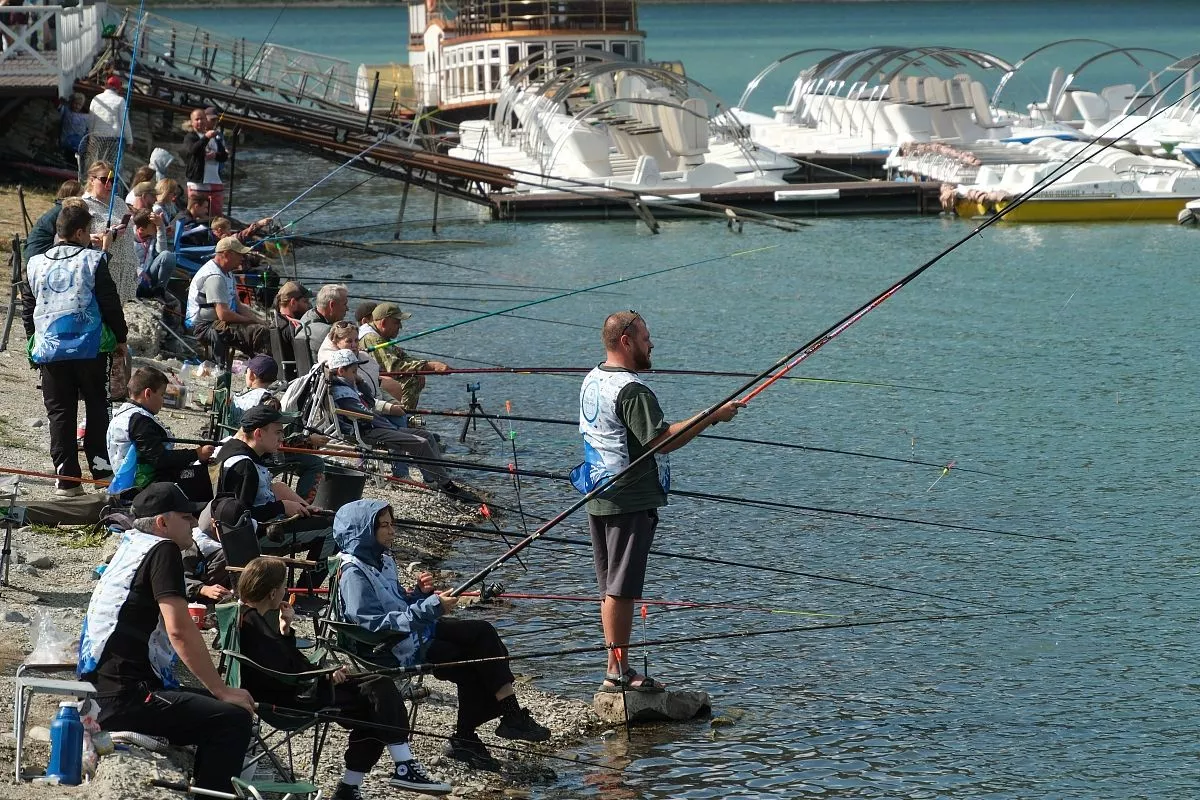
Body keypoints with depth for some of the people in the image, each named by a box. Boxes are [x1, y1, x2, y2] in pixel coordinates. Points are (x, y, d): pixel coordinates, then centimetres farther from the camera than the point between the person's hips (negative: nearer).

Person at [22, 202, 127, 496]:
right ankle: (101, 467, 8)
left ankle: (66, 478, 1)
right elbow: (110, 303, -2)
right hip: (90, 348, -2)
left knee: (60, 413, 5)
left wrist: (34, 340, 27)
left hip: (49, 349, 2)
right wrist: (120, 338, 10)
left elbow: (28, 309, 14)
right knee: (96, 407, 11)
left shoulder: (36, 265, 7)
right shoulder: (93, 261, -4)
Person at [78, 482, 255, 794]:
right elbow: (179, 631, -17)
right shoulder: (162, 550, -8)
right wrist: (223, 691, -11)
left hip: (100, 690, 11)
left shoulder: (131, 545, 19)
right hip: (122, 698, -11)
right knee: (234, 719, -18)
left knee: (215, 708, 22)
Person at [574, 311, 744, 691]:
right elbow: (662, 440, -23)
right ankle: (618, 672, -3)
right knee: (621, 588, -5)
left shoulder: (592, 381, 12)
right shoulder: (631, 389, -19)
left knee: (611, 587, 12)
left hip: (599, 499, 10)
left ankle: (618, 669, 17)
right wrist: (713, 416, -16)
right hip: (629, 501, -10)